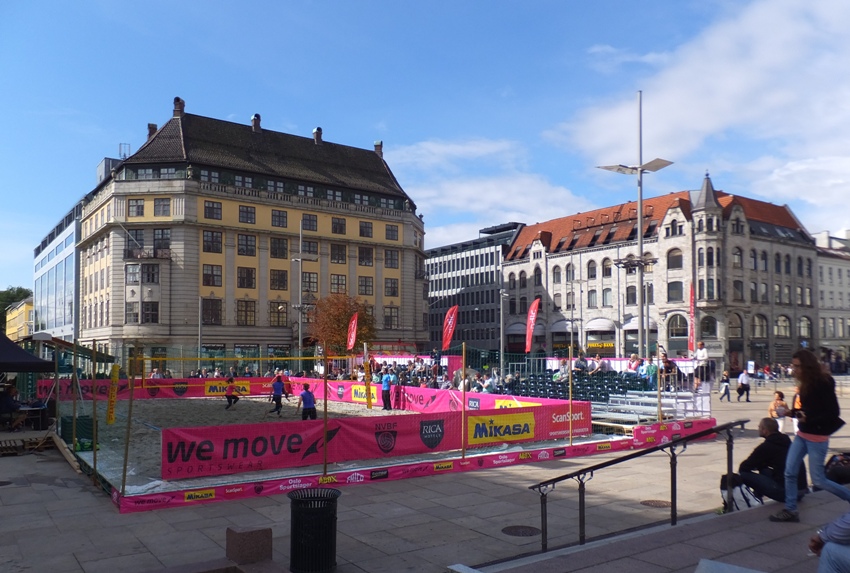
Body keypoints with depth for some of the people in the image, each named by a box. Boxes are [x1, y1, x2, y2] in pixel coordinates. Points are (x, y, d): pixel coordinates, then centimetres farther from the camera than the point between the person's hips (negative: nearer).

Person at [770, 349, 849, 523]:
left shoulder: (823, 384, -18)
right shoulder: (806, 384, 6)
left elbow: (833, 412, -20)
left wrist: (808, 419, -28)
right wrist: (793, 412, -1)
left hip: (817, 437, -8)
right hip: (802, 434, 8)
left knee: (818, 480, 2)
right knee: (790, 472, 6)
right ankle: (790, 510, 14)